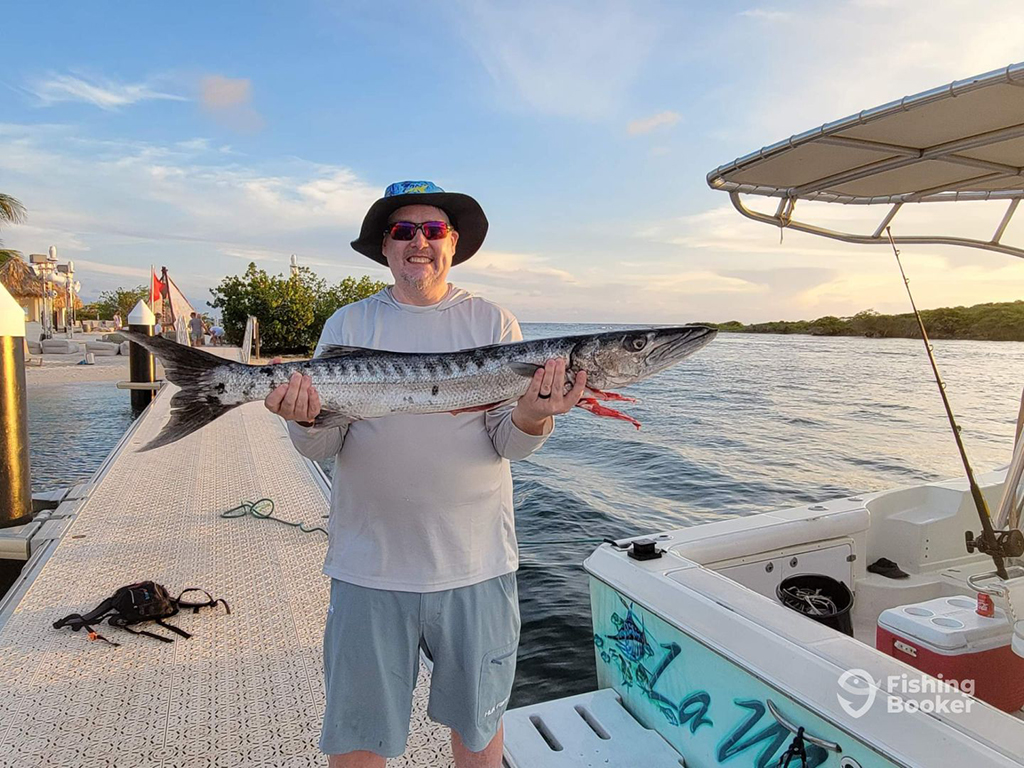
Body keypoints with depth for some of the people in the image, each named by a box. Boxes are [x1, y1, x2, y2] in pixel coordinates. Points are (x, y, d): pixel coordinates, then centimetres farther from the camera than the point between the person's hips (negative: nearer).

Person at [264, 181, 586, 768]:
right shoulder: (348, 325, 3)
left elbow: (510, 443, -4)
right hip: (371, 567, 0)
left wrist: (532, 416, -26)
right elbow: (323, 447, -1)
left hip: (477, 565, 1)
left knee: (479, 720, 20)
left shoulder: (494, 323, 2)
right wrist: (307, 420, -23)